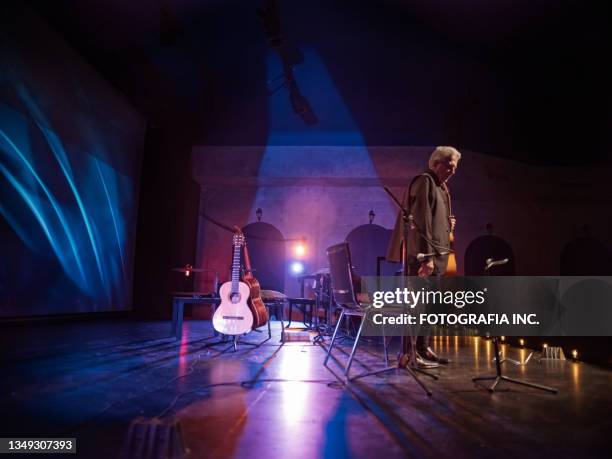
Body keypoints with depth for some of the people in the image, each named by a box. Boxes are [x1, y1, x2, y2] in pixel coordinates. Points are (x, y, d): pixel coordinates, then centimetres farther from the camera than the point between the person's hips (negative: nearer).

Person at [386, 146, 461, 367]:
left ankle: (423, 349, 20)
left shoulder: (441, 187, 21)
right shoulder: (425, 180, -8)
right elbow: (421, 220, -17)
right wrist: (426, 256, -22)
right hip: (424, 254, -10)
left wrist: (448, 224, 8)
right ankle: (408, 354, -2)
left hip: (435, 254, 10)